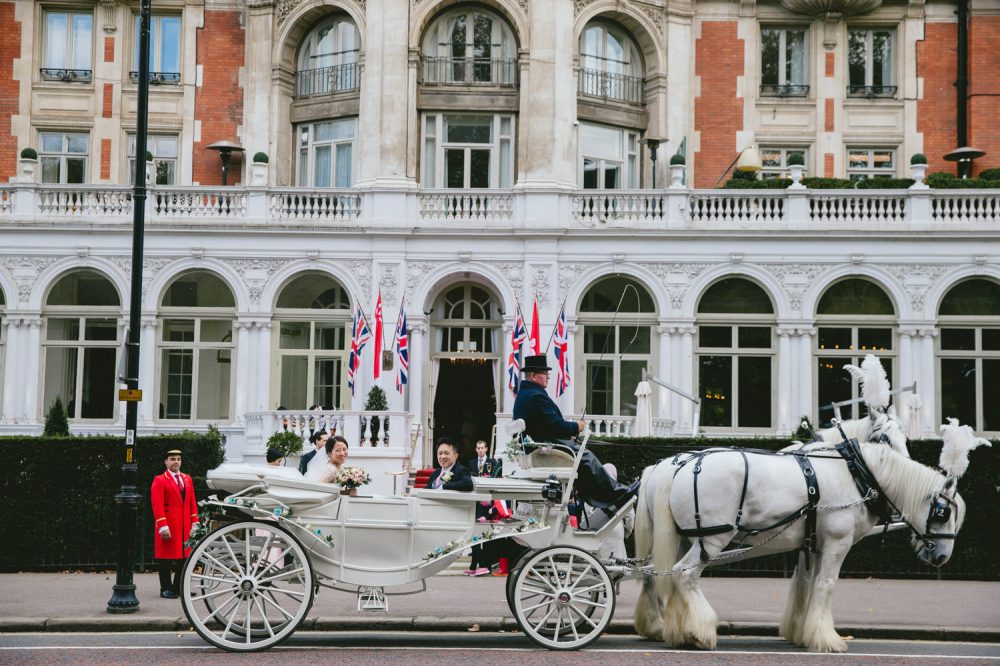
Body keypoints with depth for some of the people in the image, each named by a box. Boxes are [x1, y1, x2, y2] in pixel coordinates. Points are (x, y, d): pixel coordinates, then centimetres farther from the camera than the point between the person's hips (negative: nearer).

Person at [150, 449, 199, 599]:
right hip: (168, 527, -5)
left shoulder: (187, 479, 16)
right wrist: (163, 526, -18)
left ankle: (178, 588, 12)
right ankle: (166, 589, 8)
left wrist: (195, 522, 7)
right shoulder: (159, 481, -3)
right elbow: (157, 506, -10)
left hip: (185, 526, 5)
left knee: (184, 557, 4)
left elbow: (192, 503, 16)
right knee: (166, 558, 0)